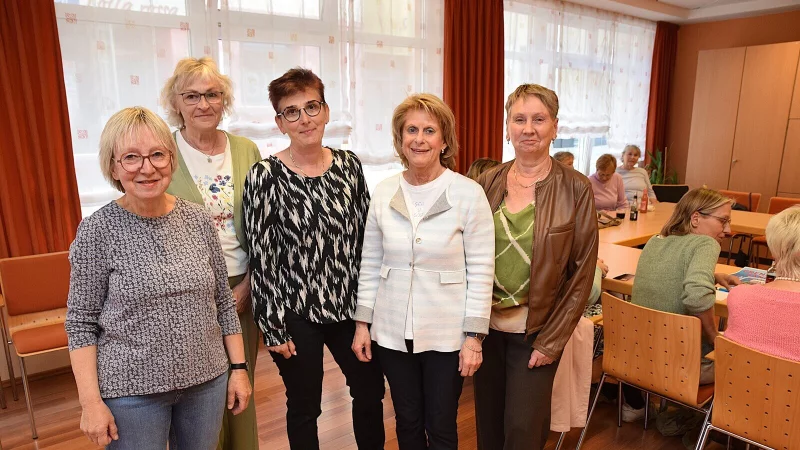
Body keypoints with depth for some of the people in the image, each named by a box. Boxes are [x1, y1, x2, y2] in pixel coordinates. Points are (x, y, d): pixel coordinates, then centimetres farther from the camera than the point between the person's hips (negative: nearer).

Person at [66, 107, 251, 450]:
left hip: (207, 381, 3)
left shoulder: (198, 220, -2)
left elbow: (223, 302, 3)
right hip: (131, 391, -3)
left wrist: (238, 367, 4)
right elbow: (81, 323, -6)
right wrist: (91, 400, -8)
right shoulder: (97, 230, -10)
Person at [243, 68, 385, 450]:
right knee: (304, 407, 15)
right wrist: (273, 327, -11)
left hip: (350, 304, 4)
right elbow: (261, 258, -11)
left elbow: (365, 238, 5)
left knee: (371, 390, 19)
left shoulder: (349, 165, -1)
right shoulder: (265, 176, -12)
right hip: (296, 313, -3)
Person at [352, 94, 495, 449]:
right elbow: (370, 264, 5)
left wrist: (474, 336, -10)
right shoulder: (383, 193, -1)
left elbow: (481, 271, -8)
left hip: (446, 334, -3)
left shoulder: (469, 193, -10)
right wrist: (362, 322, 5)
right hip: (392, 331, 3)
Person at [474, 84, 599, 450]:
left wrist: (551, 341, -8)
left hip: (536, 331, -3)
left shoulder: (576, 189, -9)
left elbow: (582, 273, -7)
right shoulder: (489, 182, -1)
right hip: (487, 325, 3)